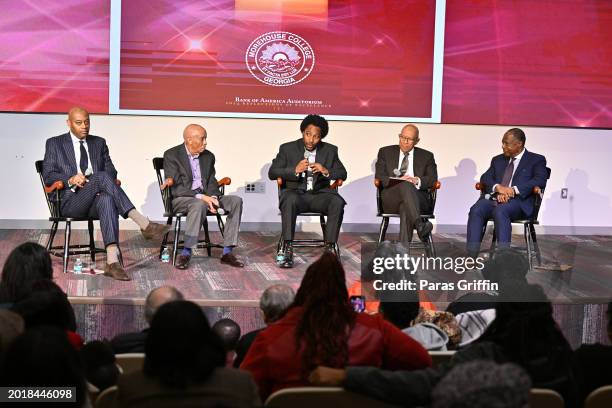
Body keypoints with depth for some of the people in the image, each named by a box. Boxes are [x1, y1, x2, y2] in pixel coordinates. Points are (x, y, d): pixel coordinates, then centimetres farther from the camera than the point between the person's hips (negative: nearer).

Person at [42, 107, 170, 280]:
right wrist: (70, 180, -16)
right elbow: (48, 175, 5)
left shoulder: (99, 143, 22)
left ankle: (112, 262, -51)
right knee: (101, 177, -32)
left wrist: (92, 183, -10)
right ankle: (144, 225, -39)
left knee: (107, 199, -38)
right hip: (70, 201, -2)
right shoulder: (54, 144, 14)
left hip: (96, 200, 2)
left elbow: (111, 171, 13)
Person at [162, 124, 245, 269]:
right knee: (199, 205, -39)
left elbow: (212, 182, 12)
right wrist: (200, 197, -24)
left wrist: (213, 197, -12)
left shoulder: (208, 156, 13)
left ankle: (227, 252, -18)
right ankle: (186, 253, -34)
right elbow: (175, 187, -13)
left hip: (204, 197, 6)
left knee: (236, 200, -15)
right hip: (180, 199, -6)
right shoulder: (171, 155, -5)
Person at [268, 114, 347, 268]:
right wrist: (295, 170, -17)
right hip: (296, 193, -2)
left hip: (319, 194, 2)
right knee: (290, 200, -37)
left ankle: (330, 248, -25)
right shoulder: (287, 148, 6)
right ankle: (287, 248, -35)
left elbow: (343, 174, 9)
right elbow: (272, 173, 0)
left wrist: (326, 171, -13)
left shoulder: (330, 150, 11)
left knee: (337, 202, -30)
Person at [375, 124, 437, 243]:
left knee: (406, 207, -38)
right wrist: (399, 181, -12)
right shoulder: (385, 152, 19)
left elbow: (432, 179, 8)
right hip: (391, 199, 0)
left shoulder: (426, 156, 20)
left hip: (417, 198, 0)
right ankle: (419, 225, -57)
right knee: (406, 185, -37)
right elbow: (379, 177, 7)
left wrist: (417, 181, -14)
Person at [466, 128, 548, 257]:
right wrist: (498, 188, -10)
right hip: (494, 198, 4)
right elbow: (485, 178, 14)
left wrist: (514, 190, -18)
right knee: (476, 210, -28)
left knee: (500, 211, -37)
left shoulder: (536, 160, 11)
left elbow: (540, 181, -6)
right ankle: (471, 256, -34)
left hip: (518, 201, -4)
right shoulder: (498, 160, 26)